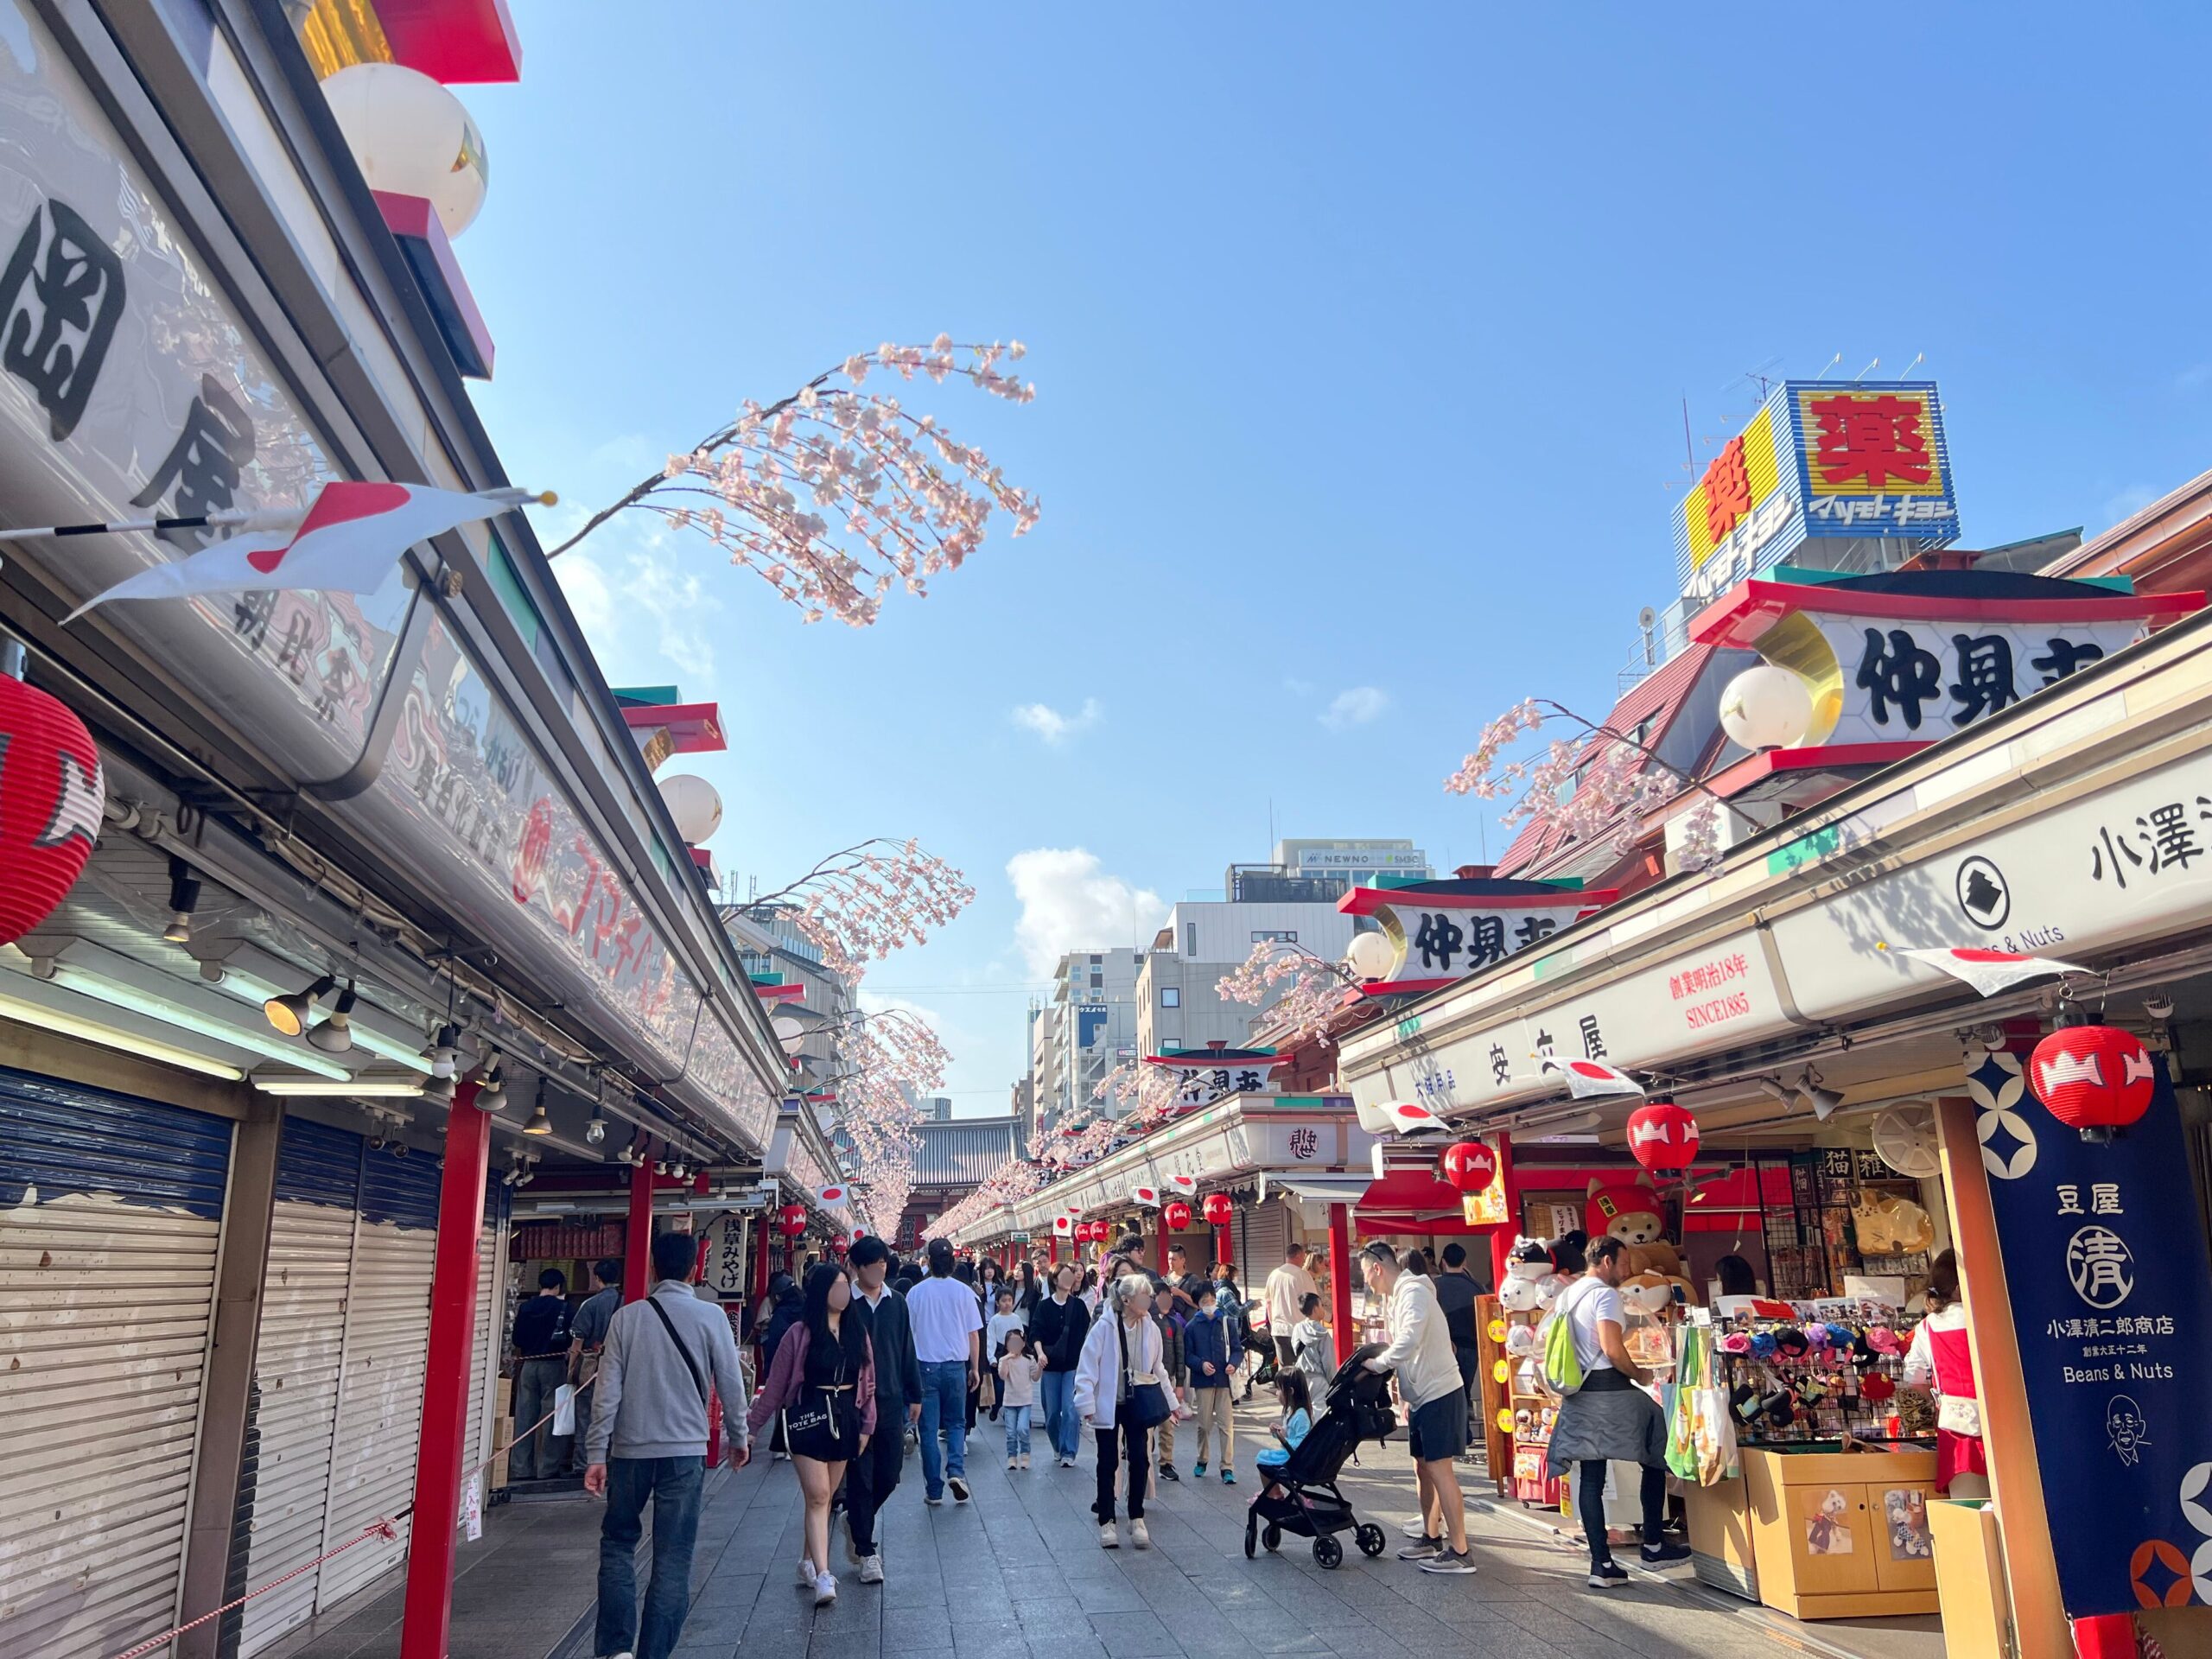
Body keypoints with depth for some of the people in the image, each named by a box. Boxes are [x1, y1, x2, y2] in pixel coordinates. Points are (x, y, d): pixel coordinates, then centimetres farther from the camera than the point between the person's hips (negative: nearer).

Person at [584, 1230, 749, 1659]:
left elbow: (607, 1390, -4)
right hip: (685, 1451, -1)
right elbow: (731, 1384, -1)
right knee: (673, 1558, 6)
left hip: (629, 1449, 1)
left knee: (618, 1542, 19)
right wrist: (738, 1437, 14)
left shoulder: (627, 1317, -2)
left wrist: (596, 1454, 1)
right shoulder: (711, 1318, -5)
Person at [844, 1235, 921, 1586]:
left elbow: (907, 1350, 12)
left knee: (890, 1472, 7)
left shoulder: (896, 1302, 6)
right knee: (860, 1476, 2)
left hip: (890, 1400, 4)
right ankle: (866, 1551, 14)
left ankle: (857, 1521, 34)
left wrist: (914, 1395, 12)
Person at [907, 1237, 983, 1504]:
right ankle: (956, 1470, -7)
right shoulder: (963, 1292, -4)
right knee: (956, 1423, 15)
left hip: (925, 1366, 0)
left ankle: (934, 1490, 8)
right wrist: (975, 1368, 11)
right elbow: (973, 1334, 0)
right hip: (956, 1366, 0)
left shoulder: (916, 1293, -3)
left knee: (929, 1429, 7)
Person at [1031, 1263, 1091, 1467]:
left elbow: (1087, 1333, 4)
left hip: (1073, 1365, -1)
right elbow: (1035, 1333, -6)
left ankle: (1068, 1453, -3)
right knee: (1052, 1411, 6)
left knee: (1070, 1409, -10)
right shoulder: (1044, 1306, 1)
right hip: (1051, 1365, 1)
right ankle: (1058, 1447, 28)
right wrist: (1040, 1352, -22)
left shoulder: (1079, 1305, 2)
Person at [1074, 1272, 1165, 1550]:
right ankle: (1106, 1522, 18)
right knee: (1108, 1463, 5)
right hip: (1108, 1405, -3)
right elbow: (1087, 1366, -13)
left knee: (1139, 1461, 2)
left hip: (1137, 1405, 4)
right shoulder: (1104, 1326, -16)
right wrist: (1087, 1404, -15)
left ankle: (1137, 1520, 18)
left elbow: (1157, 1368, 9)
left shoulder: (1151, 1328, -2)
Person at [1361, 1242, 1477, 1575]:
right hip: (1421, 1396, 10)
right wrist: (1405, 1396, 18)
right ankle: (1433, 1538, 27)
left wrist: (1376, 1363, -18)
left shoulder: (1413, 1292, -17)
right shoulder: (1394, 1297, 13)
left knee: (1439, 1469, -8)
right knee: (1423, 1468, 15)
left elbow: (1409, 1342, -30)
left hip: (1439, 1394, -10)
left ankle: (1459, 1552, -3)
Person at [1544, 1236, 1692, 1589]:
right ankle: (1653, 1546, 16)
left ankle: (1601, 1564, 6)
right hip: (1610, 1390, -8)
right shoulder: (1605, 1294, -11)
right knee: (1656, 1456, 11)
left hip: (1578, 1395, 8)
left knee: (1591, 1478, 6)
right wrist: (1639, 1374, -5)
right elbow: (1612, 1349, -20)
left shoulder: (1565, 1296, 15)